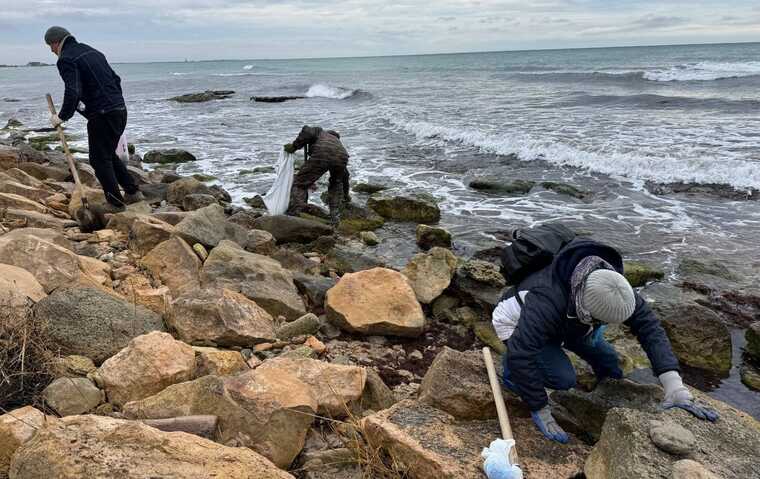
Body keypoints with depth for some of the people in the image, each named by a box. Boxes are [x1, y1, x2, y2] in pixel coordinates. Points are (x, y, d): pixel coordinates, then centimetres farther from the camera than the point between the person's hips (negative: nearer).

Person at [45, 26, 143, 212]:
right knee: (109, 155, 22)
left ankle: (115, 203, 6)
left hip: (101, 115, -8)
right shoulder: (92, 51, 18)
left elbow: (72, 92, -20)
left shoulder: (66, 59, -8)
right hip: (120, 110, 9)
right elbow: (116, 79, 20)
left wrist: (62, 117, -8)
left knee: (100, 160, 3)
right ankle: (132, 192, 22)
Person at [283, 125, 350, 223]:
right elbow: (345, 173, 49)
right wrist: (345, 194, 59)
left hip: (321, 156, -5)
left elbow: (308, 132, 4)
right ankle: (335, 217, 24)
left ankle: (293, 215, -6)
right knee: (336, 185, 32)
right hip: (341, 157, 5)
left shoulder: (317, 131, 34)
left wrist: (294, 146, 15)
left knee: (300, 183, 7)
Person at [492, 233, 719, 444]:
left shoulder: (610, 283, -27)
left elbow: (649, 327, -26)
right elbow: (520, 356, -45)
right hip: (517, 324, -6)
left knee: (607, 359, -7)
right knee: (564, 378, -23)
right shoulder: (547, 302, -46)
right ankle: (512, 374, 0)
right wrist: (542, 413, -38)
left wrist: (675, 387, -34)